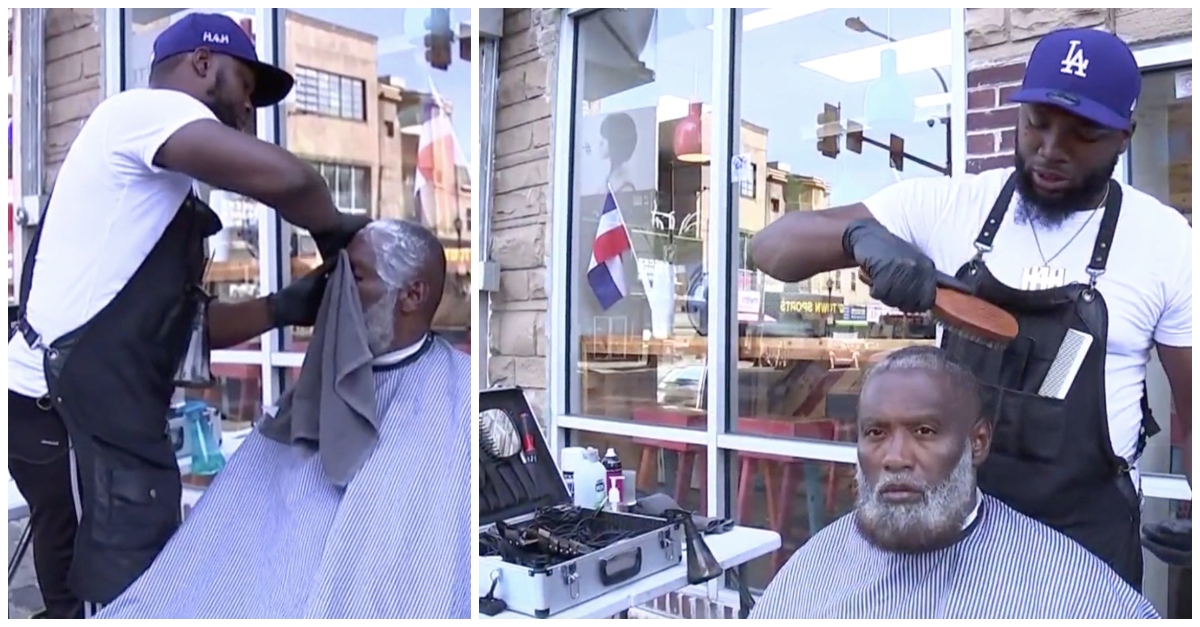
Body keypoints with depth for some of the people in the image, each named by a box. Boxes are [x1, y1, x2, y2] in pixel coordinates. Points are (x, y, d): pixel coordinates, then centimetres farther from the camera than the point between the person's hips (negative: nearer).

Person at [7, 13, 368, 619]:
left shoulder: (160, 183, 24)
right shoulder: (148, 107, -6)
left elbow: (183, 321, 19)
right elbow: (283, 177, -25)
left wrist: (284, 307, 9)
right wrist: (334, 228, -5)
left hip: (92, 408, 10)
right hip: (75, 409, -10)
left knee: (97, 600, 16)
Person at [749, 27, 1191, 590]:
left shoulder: (1167, 243, -6)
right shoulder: (947, 205, -5)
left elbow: (1193, 410, 1)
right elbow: (771, 246, -8)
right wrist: (862, 235, -28)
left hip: (1085, 531, -1)